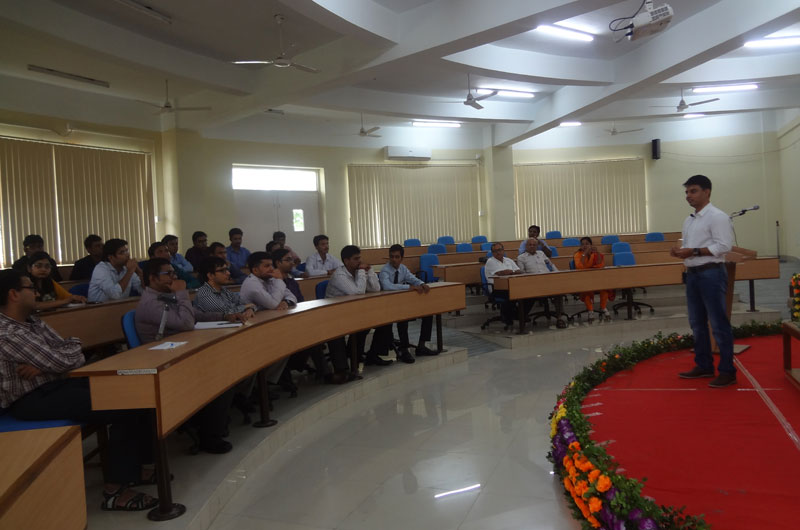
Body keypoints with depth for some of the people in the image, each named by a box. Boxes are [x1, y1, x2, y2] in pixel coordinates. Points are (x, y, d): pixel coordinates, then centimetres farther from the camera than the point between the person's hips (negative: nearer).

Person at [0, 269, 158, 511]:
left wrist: (43, 366, -14)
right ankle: (116, 488, -12)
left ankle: (134, 466, 9)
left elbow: (76, 357, 6)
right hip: (33, 400, -9)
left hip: (55, 384, 9)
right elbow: (61, 361, -21)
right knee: (123, 407, -21)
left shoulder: (33, 323, 11)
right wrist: (73, 345, 2)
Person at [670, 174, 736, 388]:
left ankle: (727, 371, 4)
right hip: (692, 274, 9)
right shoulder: (689, 220, 16)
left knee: (718, 323, -4)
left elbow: (724, 246, -18)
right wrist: (680, 251, 0)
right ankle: (704, 366, 25)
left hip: (711, 274, -9)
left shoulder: (717, 217, -10)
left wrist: (694, 251, -21)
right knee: (697, 323, 14)